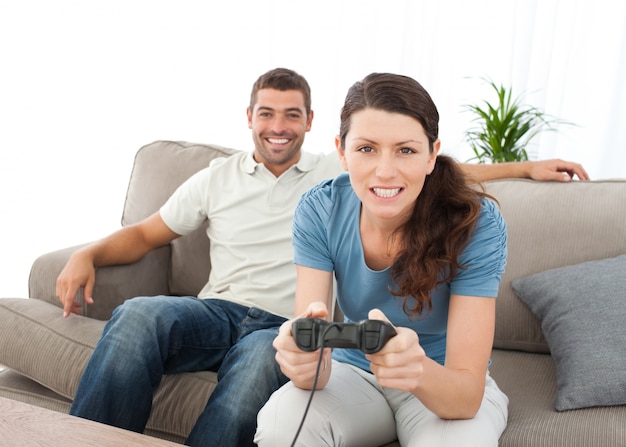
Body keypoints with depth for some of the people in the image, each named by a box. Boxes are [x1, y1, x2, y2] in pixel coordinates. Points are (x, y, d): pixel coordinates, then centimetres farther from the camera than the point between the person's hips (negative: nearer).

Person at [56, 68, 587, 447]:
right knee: (140, 314, -31)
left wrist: (526, 167, 13)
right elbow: (145, 235, 20)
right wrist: (87, 255, 2)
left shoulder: (341, 174, 13)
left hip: (285, 326, -1)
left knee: (261, 356, -39)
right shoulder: (217, 179, 16)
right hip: (217, 312, 2)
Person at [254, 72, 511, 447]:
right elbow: (314, 372, -22)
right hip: (354, 371, 1)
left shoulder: (477, 222, -25)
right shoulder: (319, 211, -19)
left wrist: (420, 373, -50)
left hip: (448, 385, 0)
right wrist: (304, 359, -46)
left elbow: (468, 393, -27)